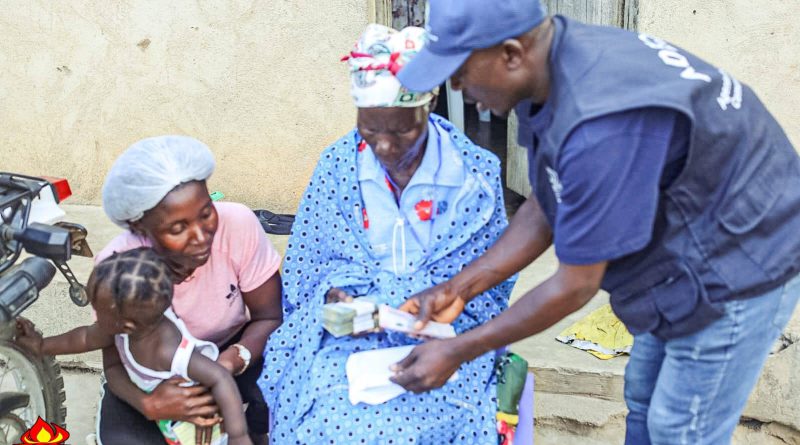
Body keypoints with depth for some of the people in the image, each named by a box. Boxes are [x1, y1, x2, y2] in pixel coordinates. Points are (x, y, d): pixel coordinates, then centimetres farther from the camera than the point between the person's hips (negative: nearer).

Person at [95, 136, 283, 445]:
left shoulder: (238, 225, -28)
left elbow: (269, 317, -15)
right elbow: (115, 364, -15)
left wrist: (231, 361, -35)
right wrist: (148, 404, -37)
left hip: (231, 352, 1)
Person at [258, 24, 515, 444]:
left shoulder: (476, 173, -3)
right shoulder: (337, 165, 2)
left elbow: (490, 286, 2)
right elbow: (305, 271, 8)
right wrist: (335, 298, -13)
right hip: (348, 339, 2)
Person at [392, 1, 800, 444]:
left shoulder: (601, 128, -37)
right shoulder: (557, 73, -9)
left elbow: (575, 287, -26)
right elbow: (547, 209, 3)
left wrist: (457, 352, -16)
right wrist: (458, 288, -2)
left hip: (741, 265, -9)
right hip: (692, 250, 9)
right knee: (644, 397, 22)